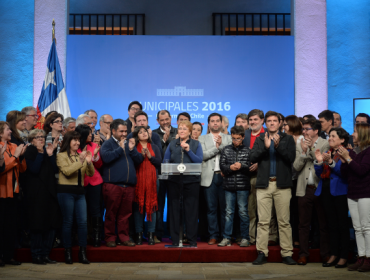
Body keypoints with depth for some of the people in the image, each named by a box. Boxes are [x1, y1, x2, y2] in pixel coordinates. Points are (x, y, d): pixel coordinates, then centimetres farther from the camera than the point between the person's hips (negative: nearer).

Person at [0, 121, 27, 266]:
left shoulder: (13, 147, 10)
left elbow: (23, 169, 9)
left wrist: (21, 155, -6)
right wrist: (15, 156, -15)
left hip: (13, 191, 6)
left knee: (12, 224, 7)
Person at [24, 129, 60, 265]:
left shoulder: (48, 150, 15)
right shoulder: (29, 152, 0)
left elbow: (55, 170, 3)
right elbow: (34, 169, -15)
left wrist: (51, 154, -6)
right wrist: (40, 153, -14)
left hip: (50, 192, 5)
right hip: (36, 193, -5)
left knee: (52, 224, 5)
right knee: (37, 224, -3)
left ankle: (45, 254, 14)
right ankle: (36, 255, 7)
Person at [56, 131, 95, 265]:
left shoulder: (80, 155, 17)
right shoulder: (61, 155, 2)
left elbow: (90, 174, 10)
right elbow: (67, 171, -15)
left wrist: (89, 162, -8)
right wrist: (80, 161, -19)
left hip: (79, 191, 5)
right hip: (66, 191, -5)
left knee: (83, 221, -1)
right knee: (68, 221, -1)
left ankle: (82, 252, 4)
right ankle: (67, 252, 9)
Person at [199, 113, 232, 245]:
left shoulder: (228, 138, 13)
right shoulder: (202, 139, 12)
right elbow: (203, 155, -3)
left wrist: (221, 145, -11)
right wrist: (216, 147, -9)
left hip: (224, 176, 0)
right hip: (209, 177, 0)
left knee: (225, 208, 1)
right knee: (211, 208, 2)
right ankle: (213, 235, 10)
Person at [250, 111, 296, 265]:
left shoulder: (287, 139, 9)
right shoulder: (260, 140, 14)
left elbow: (291, 157, -5)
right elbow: (252, 157, 0)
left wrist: (278, 146, -16)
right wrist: (265, 147, -13)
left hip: (282, 184, -1)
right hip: (264, 184, 1)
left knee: (284, 221, 1)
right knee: (263, 221, 1)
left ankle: (287, 254, 6)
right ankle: (262, 253, 6)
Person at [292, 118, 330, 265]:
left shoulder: (325, 144, 0)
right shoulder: (299, 144, 8)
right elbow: (296, 166, 0)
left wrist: (312, 148, -13)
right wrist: (303, 151, -11)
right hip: (304, 189, 2)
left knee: (324, 223, 5)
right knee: (303, 224, 6)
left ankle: (325, 254, 17)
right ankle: (303, 254, 15)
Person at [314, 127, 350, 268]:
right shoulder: (327, 153, 17)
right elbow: (319, 174, 13)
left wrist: (330, 162, -26)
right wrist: (319, 162, -3)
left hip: (339, 191, -6)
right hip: (326, 191, 6)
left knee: (342, 224, -3)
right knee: (332, 224, 10)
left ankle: (343, 257, 4)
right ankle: (334, 255, 15)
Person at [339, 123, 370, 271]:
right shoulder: (353, 151, 12)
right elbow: (344, 172, 10)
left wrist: (348, 158, -14)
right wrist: (343, 160, -5)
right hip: (352, 193, 7)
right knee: (357, 228, 8)